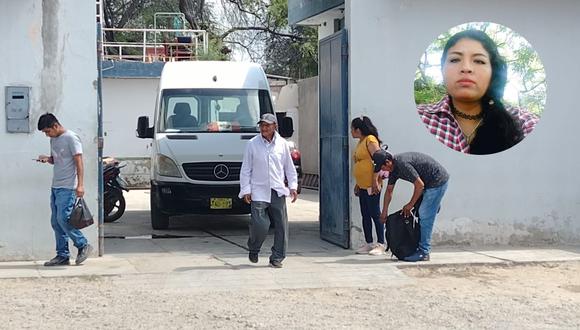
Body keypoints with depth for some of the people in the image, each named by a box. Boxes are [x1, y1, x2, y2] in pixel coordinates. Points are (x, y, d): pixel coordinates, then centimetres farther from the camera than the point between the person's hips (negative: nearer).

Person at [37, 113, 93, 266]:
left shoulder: (71, 138, -10)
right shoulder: (53, 140, 16)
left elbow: (78, 161, -14)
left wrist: (80, 185, -20)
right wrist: (47, 159, 3)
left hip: (67, 188, -9)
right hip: (55, 187, 9)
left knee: (63, 219, -14)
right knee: (56, 222, 6)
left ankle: (83, 246, 2)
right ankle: (62, 255, 10)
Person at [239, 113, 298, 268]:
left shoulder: (282, 144, 6)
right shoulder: (252, 144, 0)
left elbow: (289, 167, 14)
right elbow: (246, 169, 3)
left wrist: (293, 186, 6)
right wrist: (246, 190, -4)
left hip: (278, 191, 3)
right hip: (258, 192, -3)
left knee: (281, 226, 1)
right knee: (260, 225, -10)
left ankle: (277, 258, 12)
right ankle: (253, 250, 18)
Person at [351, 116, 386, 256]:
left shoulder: (370, 140, -11)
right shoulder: (360, 142, 17)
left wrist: (375, 181, -23)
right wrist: (357, 184, 22)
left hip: (371, 185, -10)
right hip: (362, 185, 10)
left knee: (375, 214, -6)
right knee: (365, 215, 11)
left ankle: (381, 244, -2)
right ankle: (368, 244, 16)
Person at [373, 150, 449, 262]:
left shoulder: (403, 164, -26)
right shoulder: (394, 168, 5)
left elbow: (420, 185, -22)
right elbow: (389, 190, 16)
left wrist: (410, 205, -10)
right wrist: (384, 212, 18)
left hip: (438, 181, -10)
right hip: (429, 182, 10)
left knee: (425, 216, -10)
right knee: (422, 215, 9)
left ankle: (424, 253, -8)